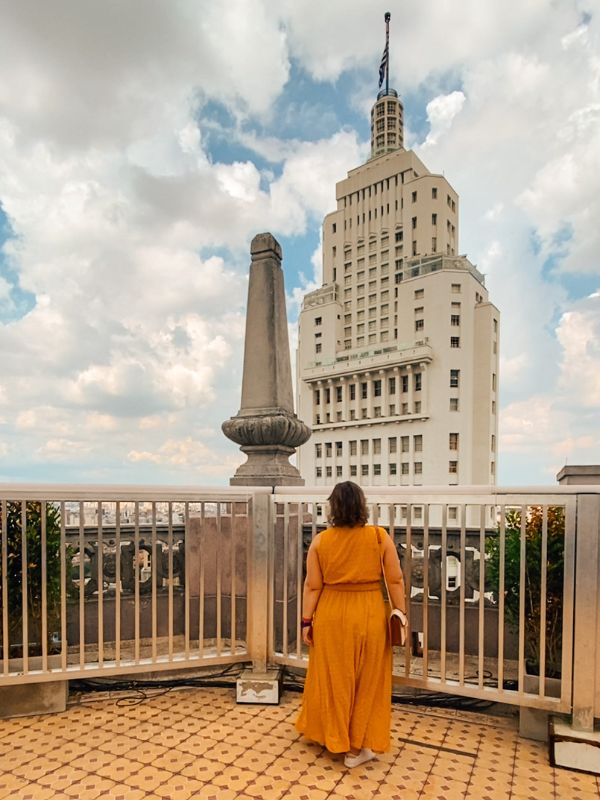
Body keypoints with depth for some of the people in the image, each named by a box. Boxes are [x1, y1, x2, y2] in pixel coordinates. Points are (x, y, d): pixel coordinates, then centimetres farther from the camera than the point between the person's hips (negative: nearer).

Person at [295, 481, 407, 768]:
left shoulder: (320, 541, -8)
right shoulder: (380, 537, -9)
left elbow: (312, 586, -5)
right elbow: (395, 580, -6)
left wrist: (307, 621, 4)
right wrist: (401, 615, 3)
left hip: (332, 617, 1)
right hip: (369, 616, -1)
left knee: (333, 679, 18)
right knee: (367, 681, 15)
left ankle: (332, 736, 36)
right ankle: (357, 747, 26)